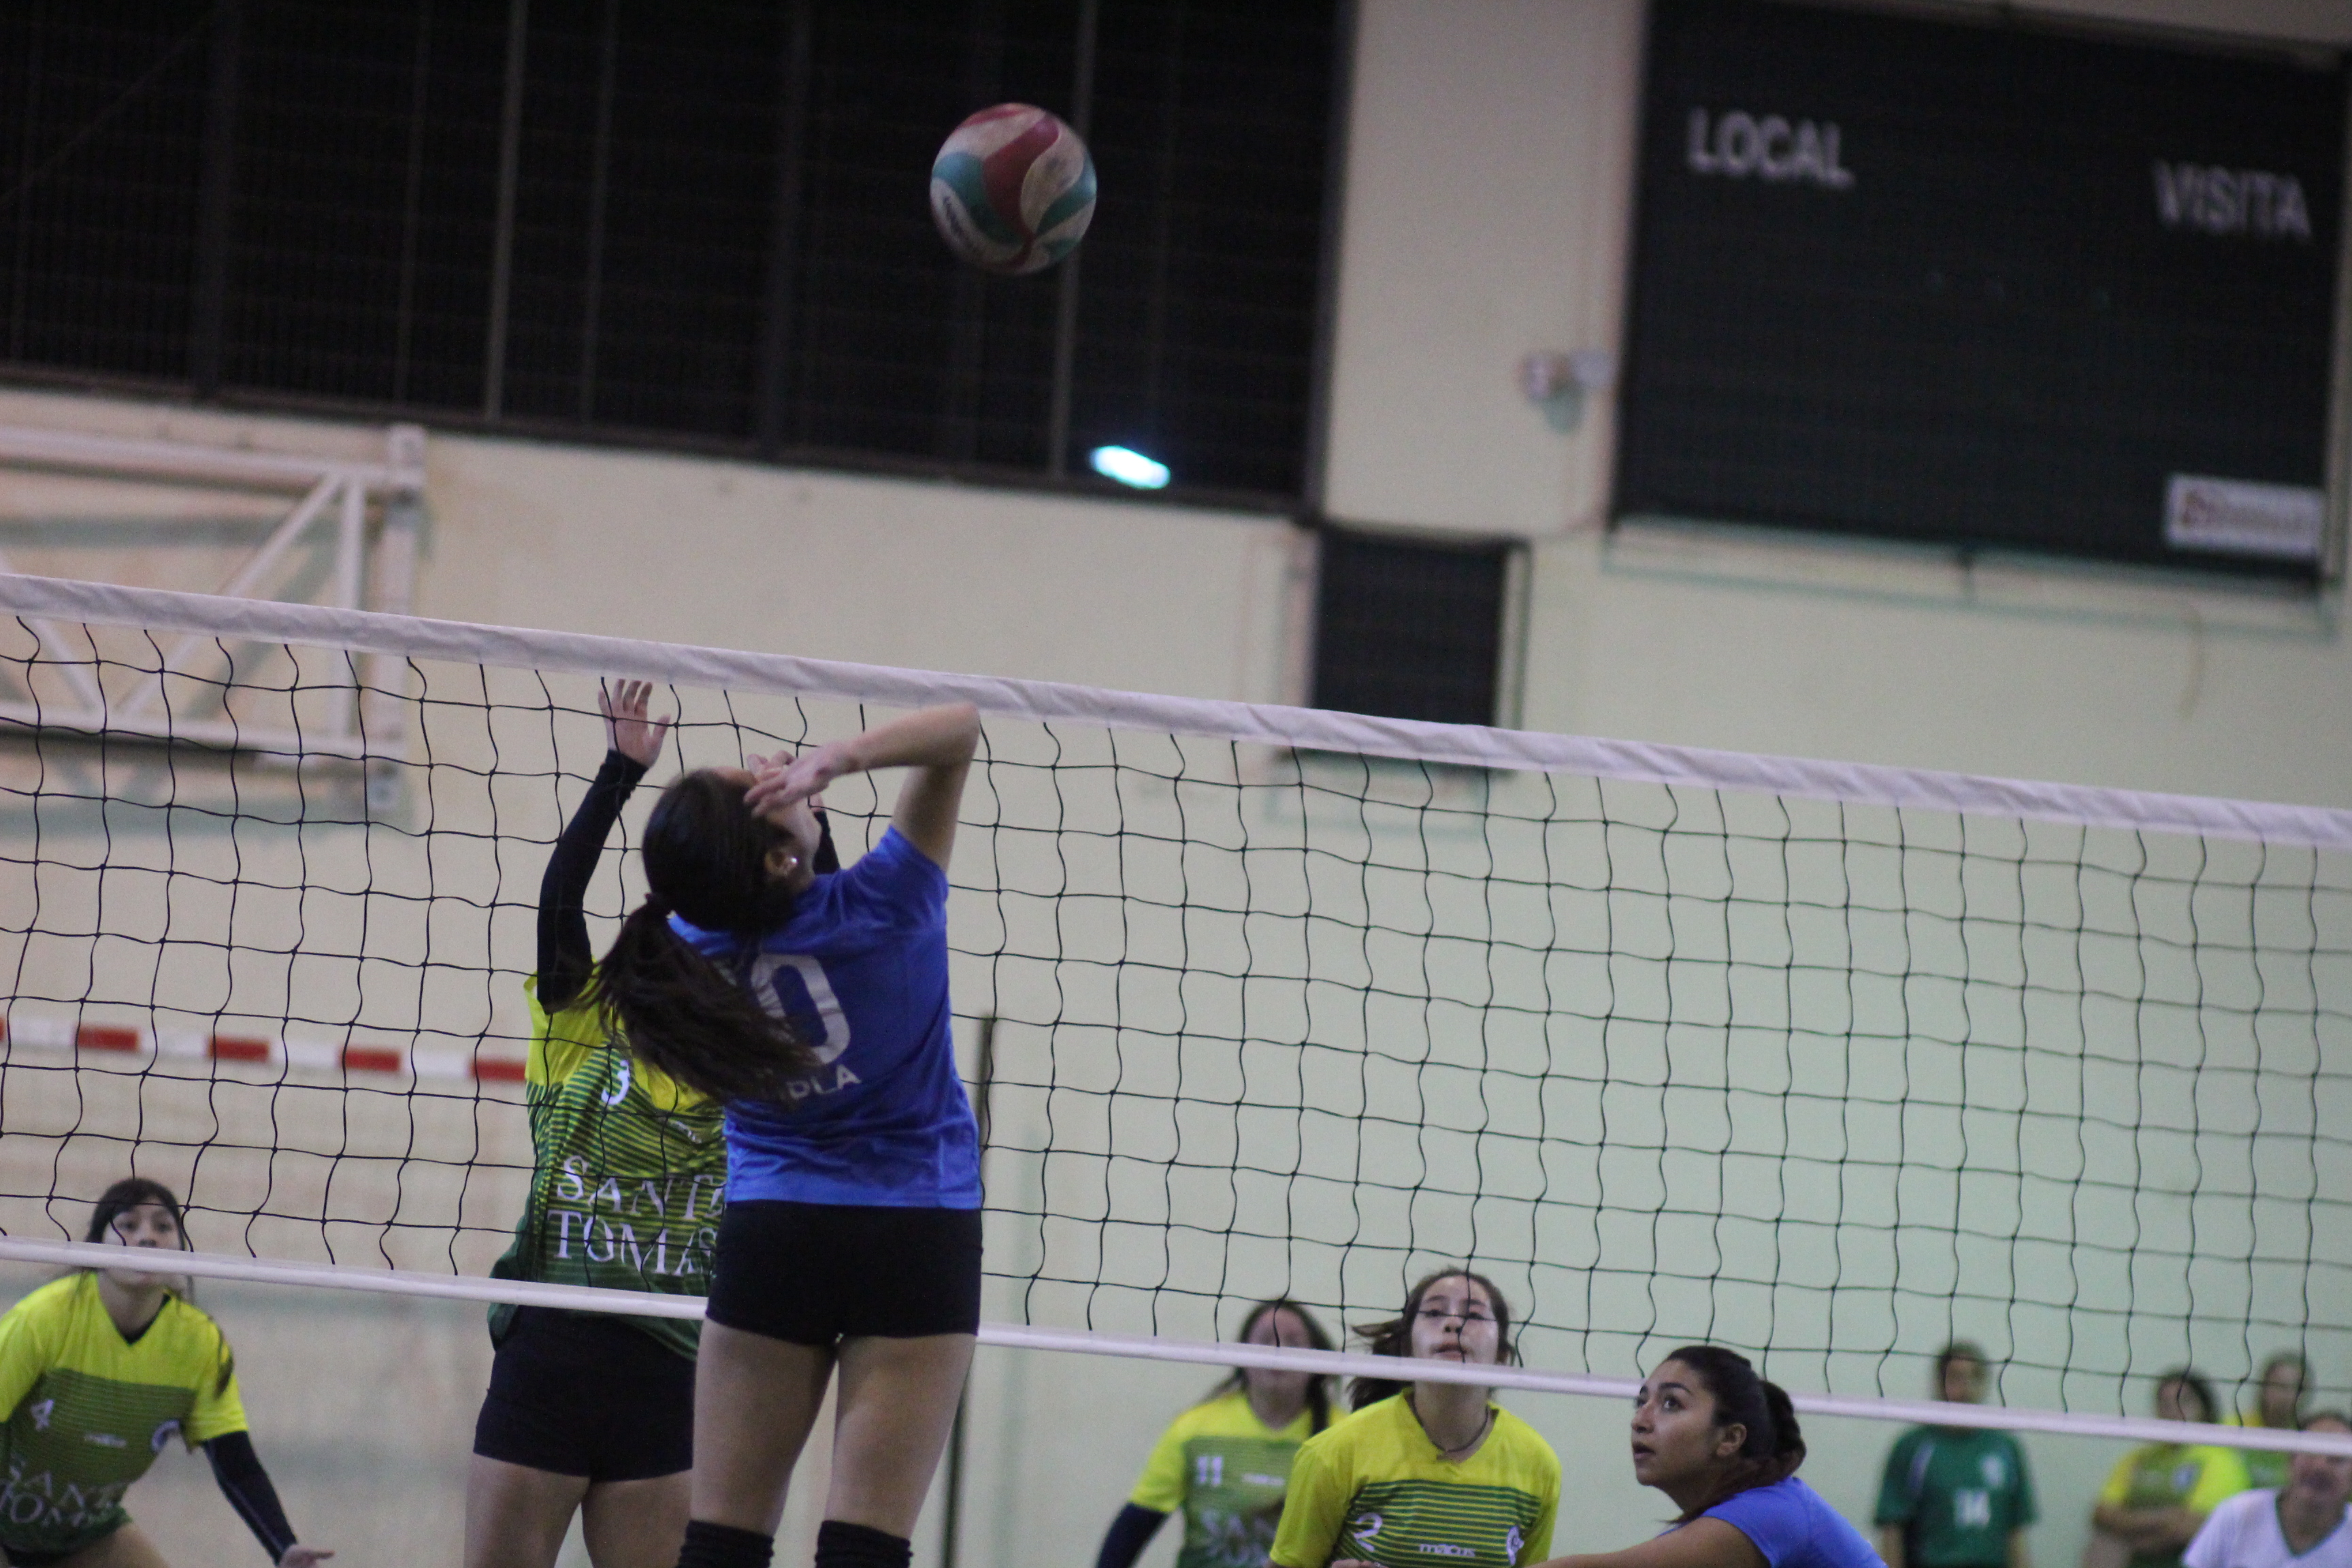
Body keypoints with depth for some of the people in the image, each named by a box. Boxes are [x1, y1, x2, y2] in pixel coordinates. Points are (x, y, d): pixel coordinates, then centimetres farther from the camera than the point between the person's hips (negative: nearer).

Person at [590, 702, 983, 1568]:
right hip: (918, 1240, -3)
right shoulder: (881, 906, -15)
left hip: (771, 1237, 3)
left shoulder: (690, 941, -4)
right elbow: (958, 729, -11)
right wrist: (835, 757, -24)